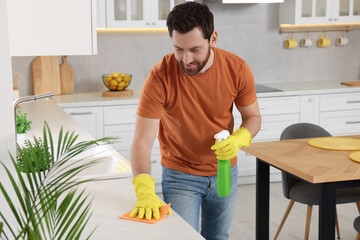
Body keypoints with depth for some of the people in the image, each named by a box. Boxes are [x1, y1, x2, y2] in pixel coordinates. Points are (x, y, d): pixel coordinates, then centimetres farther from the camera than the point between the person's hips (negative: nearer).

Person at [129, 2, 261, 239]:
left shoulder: (237, 69, -16)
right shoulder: (160, 77, -25)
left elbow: (253, 117, -2)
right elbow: (142, 141, -26)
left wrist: (238, 139, -25)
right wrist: (145, 193, -40)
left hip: (225, 172, 3)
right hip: (180, 175, -3)